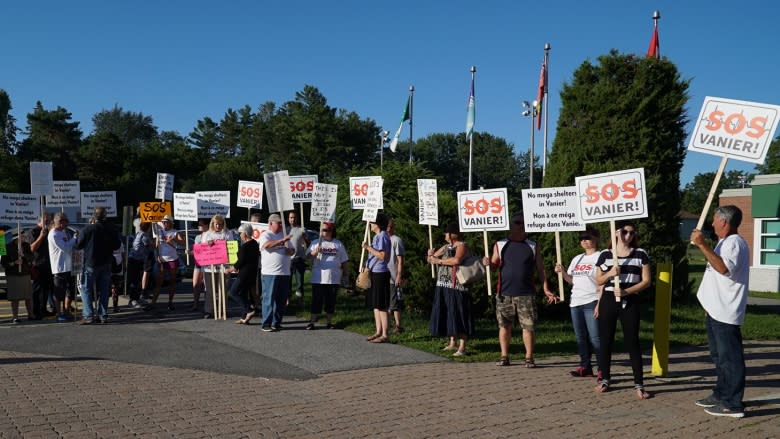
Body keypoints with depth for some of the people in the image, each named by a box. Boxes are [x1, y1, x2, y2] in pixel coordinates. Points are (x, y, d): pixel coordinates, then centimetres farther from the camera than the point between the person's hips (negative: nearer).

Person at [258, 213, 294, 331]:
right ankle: (266, 324, -1)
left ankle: (276, 323, 16)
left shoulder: (283, 234, 19)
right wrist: (282, 241, -27)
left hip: (285, 273, 7)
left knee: (282, 300, 8)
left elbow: (292, 251, 20)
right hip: (270, 273, -6)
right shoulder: (265, 235, -1)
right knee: (269, 299, -4)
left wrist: (290, 250, -4)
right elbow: (267, 245, -23)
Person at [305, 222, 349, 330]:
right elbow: (307, 255, -3)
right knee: (316, 300, -1)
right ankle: (312, 322, 4)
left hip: (334, 279, 2)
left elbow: (344, 261, 13)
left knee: (331, 301, 7)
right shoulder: (316, 243, 7)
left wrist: (345, 274, 9)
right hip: (318, 279, -1)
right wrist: (315, 252, -23)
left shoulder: (338, 244, 10)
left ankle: (329, 322, 16)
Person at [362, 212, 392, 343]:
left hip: (380, 274, -10)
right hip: (374, 273, 10)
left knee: (381, 305, -6)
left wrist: (369, 248, -18)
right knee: (375, 304, 13)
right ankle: (378, 332, 20)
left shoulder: (382, 236, -14)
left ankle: (384, 335, -1)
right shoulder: (377, 236, 16)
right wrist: (367, 269, 20)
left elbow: (383, 255, -21)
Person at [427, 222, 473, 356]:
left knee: (459, 315, -6)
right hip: (444, 287, 8)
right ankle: (453, 343, 25)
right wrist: (431, 255, -3)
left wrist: (439, 260, -17)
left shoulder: (462, 246, -9)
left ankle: (462, 347, -3)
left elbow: (456, 260, -29)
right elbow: (430, 259, 21)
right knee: (449, 315, 13)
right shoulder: (446, 247, 18)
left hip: (457, 287, -8)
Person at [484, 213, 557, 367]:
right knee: (504, 326, 6)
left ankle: (529, 357, 7)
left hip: (526, 295, 0)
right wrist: (488, 262, -13)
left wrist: (546, 289, 1)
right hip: (504, 294, 1)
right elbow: (495, 264, 11)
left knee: (528, 326, -2)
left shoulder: (532, 246, 8)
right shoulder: (500, 245, 8)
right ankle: (504, 356, 15)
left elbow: (540, 269, 9)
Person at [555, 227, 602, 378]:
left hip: (591, 303, -7)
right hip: (575, 303, 7)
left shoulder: (600, 257, -3)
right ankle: (585, 367, 16)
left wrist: (599, 303, -17)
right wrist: (562, 272, 0)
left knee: (595, 337, -10)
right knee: (580, 337, 9)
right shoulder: (577, 259, 18)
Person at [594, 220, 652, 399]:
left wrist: (626, 291, -14)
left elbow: (646, 281, -1)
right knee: (606, 341, 6)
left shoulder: (641, 254, 2)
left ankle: (639, 384, 2)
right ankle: (604, 379, 18)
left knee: (632, 342, -3)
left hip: (630, 303, -2)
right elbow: (598, 280, 10)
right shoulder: (605, 254, 6)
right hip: (608, 301, 2)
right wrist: (610, 273, -12)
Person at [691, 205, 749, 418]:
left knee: (730, 358, -6)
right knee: (720, 357, 18)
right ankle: (720, 395, 28)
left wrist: (702, 245, -34)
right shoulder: (726, 243, 19)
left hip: (725, 313, -11)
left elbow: (724, 268, -33)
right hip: (717, 311, 11)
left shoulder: (734, 243, -15)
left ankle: (733, 405, -1)